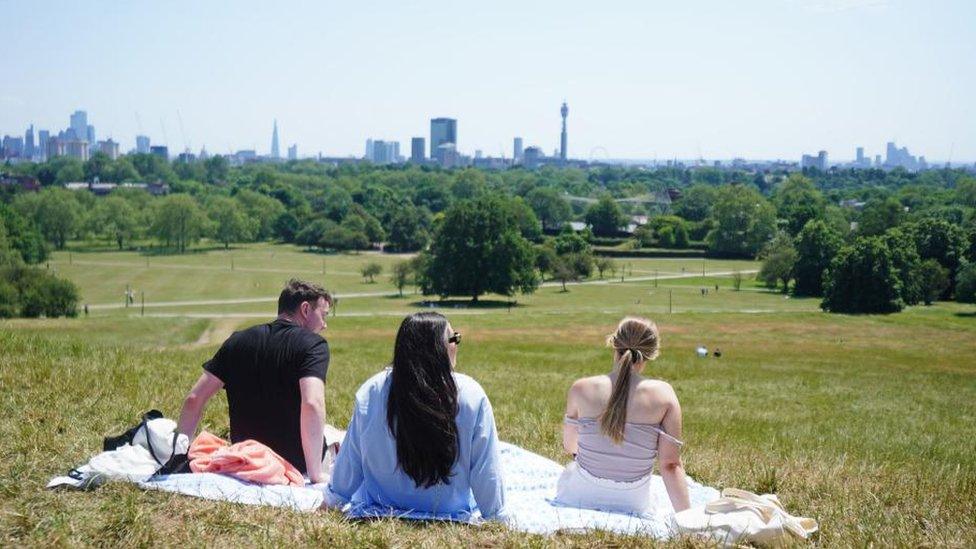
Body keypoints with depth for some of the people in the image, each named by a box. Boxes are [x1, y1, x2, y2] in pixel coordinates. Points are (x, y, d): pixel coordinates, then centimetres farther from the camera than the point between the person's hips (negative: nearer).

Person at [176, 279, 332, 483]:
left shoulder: (238, 341, 1)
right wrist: (316, 474, -27)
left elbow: (193, 399, -2)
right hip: (298, 464, -6)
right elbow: (312, 404, -31)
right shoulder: (313, 344, -15)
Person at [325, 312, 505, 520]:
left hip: (380, 510, 2)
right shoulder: (471, 396, -19)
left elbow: (348, 463, -2)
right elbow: (486, 475, -14)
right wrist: (494, 515, 3)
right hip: (452, 516, -2)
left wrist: (332, 502, 15)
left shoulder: (371, 392, -13)